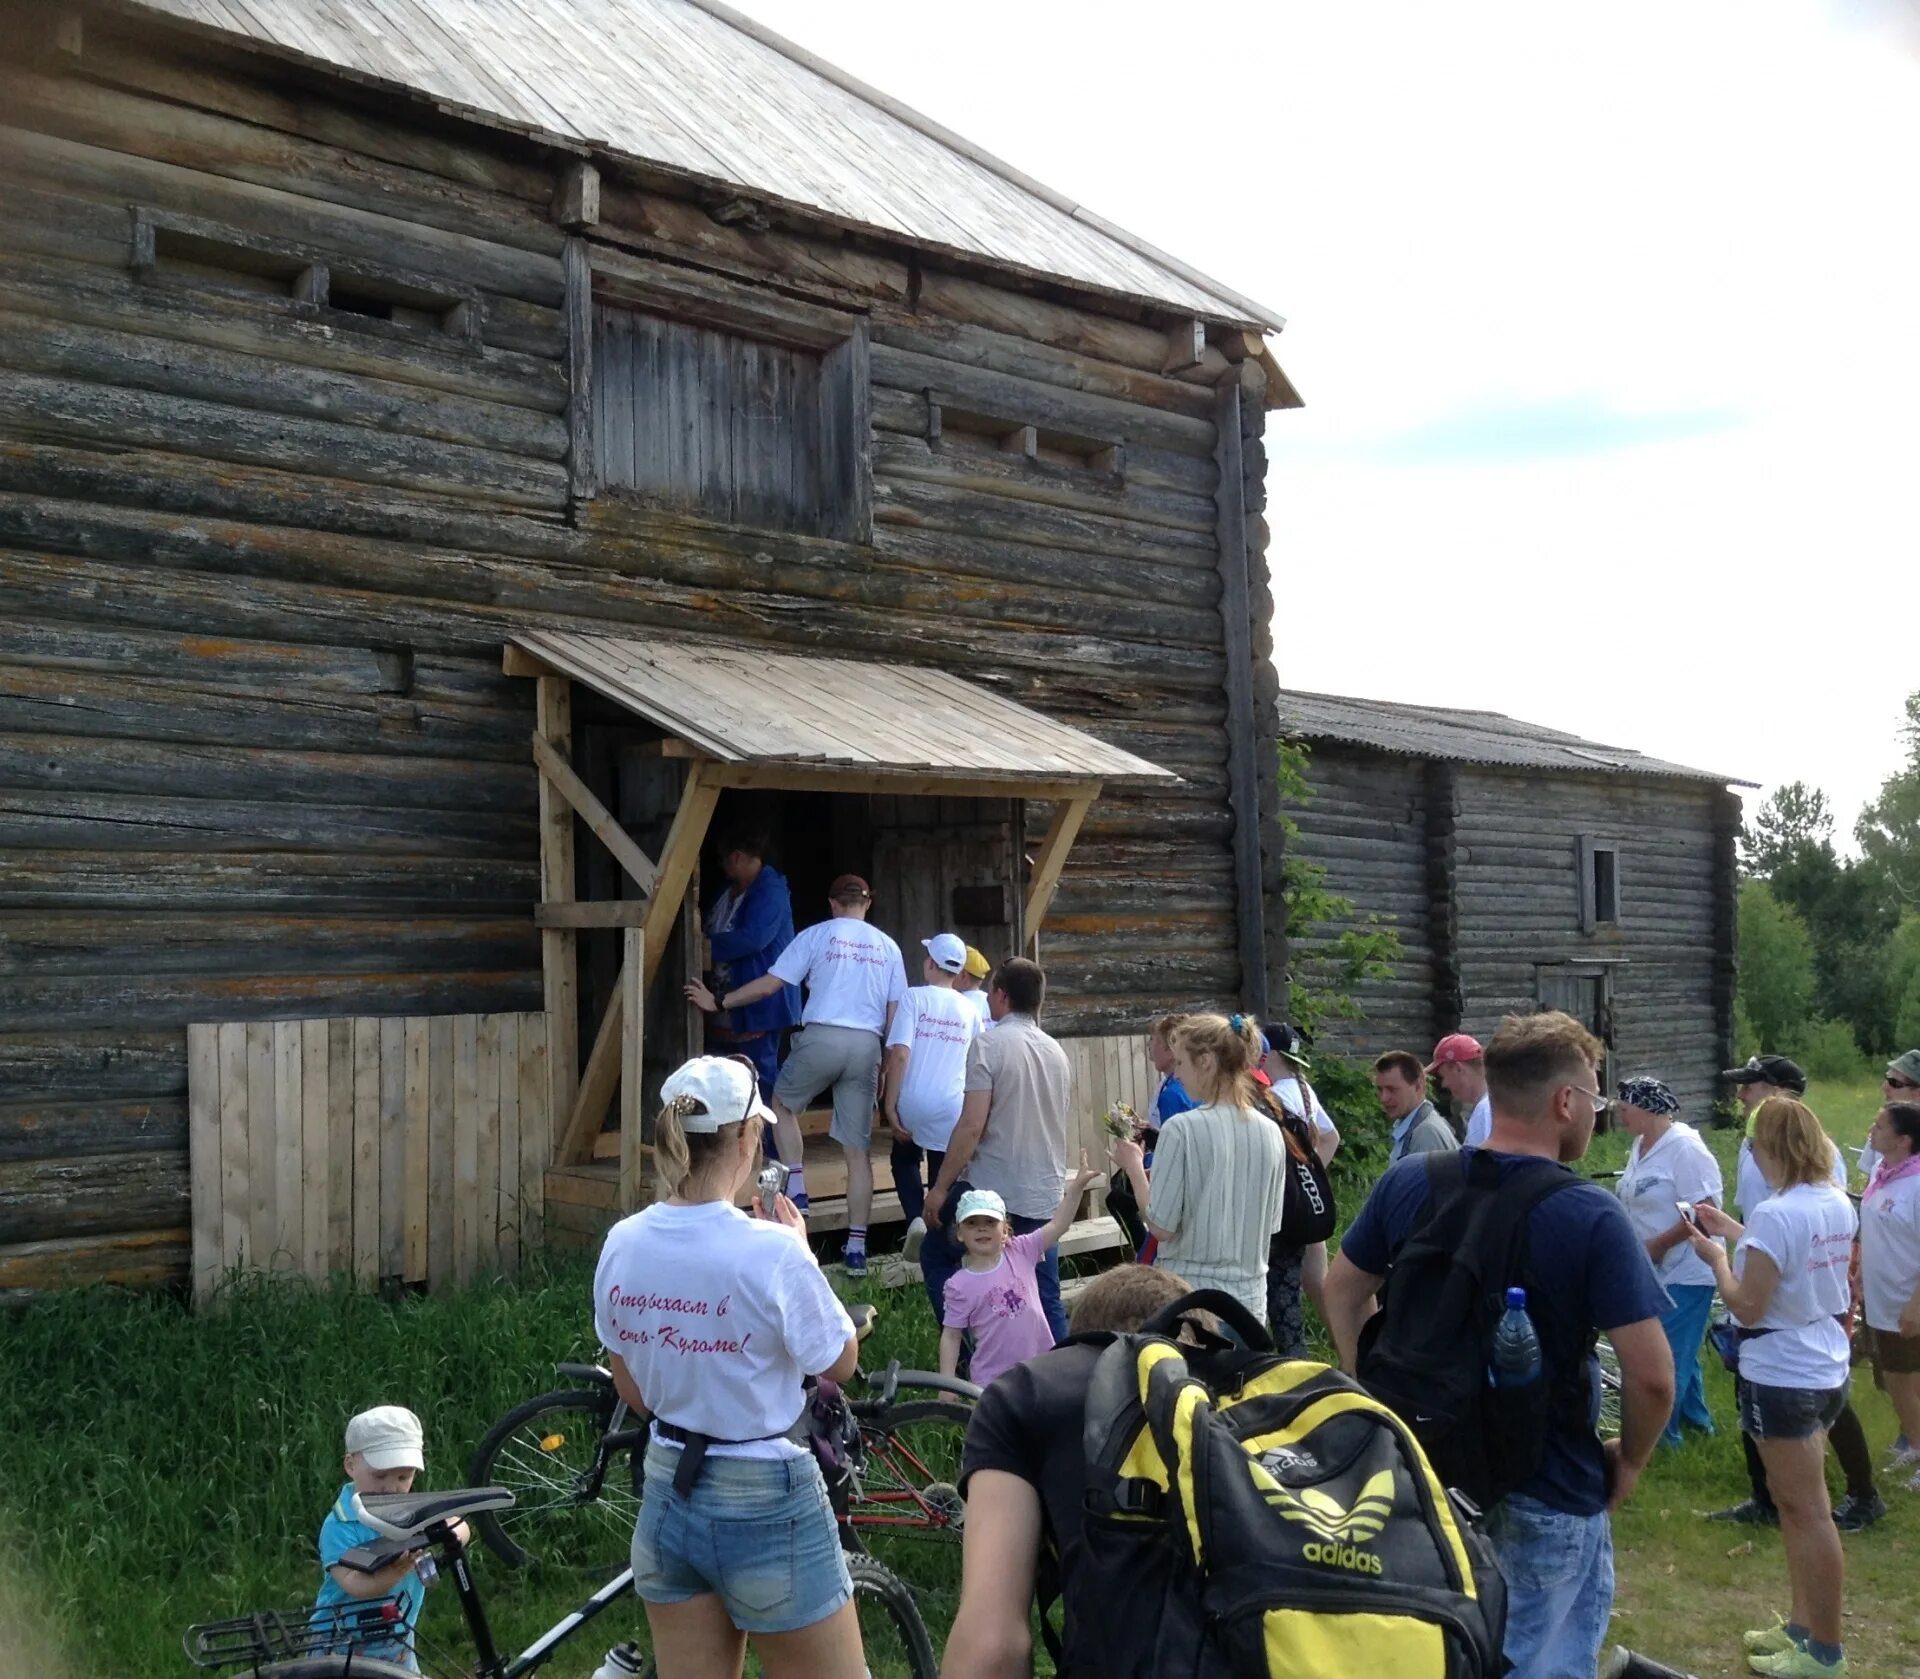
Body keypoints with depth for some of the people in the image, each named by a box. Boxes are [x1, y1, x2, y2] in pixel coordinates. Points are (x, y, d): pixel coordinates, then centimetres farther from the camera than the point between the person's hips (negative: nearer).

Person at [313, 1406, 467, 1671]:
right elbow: (356, 1585, -30)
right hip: (343, 1650, -5)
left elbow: (459, 1528, -13)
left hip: (398, 1648, 5)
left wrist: (451, 1534, -37)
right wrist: (400, 1568, -47)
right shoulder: (339, 1525, -19)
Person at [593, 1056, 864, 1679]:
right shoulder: (772, 1252, -23)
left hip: (668, 1502, 6)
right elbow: (840, 1362, -7)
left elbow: (634, 1393, 5)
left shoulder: (622, 1246, -5)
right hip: (767, 1509, -6)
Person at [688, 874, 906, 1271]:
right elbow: (895, 1013, 11)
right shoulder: (887, 947, 14)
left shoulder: (816, 936, 5)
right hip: (867, 1045, 3)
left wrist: (720, 1002, 13)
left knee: (783, 1104, 25)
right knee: (859, 1149, 5)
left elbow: (769, 984, 2)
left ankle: (796, 1189, 11)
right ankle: (856, 1246, 6)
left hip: (821, 1037, -3)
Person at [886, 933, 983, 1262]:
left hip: (913, 1102, -2)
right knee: (943, 1175, 12)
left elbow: (900, 1053, -14)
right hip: (952, 1108, 2)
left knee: (905, 1159, 22)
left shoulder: (914, 998, -4)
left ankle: (916, 1218, 1)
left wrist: (889, 1104, -10)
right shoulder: (969, 1010, 7)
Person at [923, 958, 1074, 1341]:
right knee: (1046, 1298, 9)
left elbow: (972, 1126, -16)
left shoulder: (989, 1045, -11)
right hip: (1045, 1195, 6)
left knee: (937, 1258, 14)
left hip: (992, 1190, -6)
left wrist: (940, 1187, -10)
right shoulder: (1057, 1052, 10)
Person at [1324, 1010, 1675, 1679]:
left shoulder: (1407, 1182, -4)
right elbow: (1651, 1375, -21)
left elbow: (1342, 1289, 7)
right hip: (1547, 1497, -4)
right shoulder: (1592, 1217, -19)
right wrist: (1629, 1460, -3)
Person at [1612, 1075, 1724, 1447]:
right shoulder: (1641, 1144, 8)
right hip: (1657, 1271, 9)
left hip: (1685, 1272, -9)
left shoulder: (1684, 1148, -20)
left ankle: (1660, 1434, 10)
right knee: (1679, 1351, 21)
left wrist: (1657, 1245, -21)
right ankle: (1696, 1418, 36)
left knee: (1668, 1355, -2)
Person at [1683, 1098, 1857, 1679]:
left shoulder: (1775, 1213, -25)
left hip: (1782, 1378, -9)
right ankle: (1803, 1626, 31)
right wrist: (1735, 1232, 17)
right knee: (1796, 1504, 20)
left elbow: (1747, 1307, -22)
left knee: (1809, 1512, 2)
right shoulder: (1838, 1204, 3)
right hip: (1824, 1369, 9)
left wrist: (1717, 1257, -7)